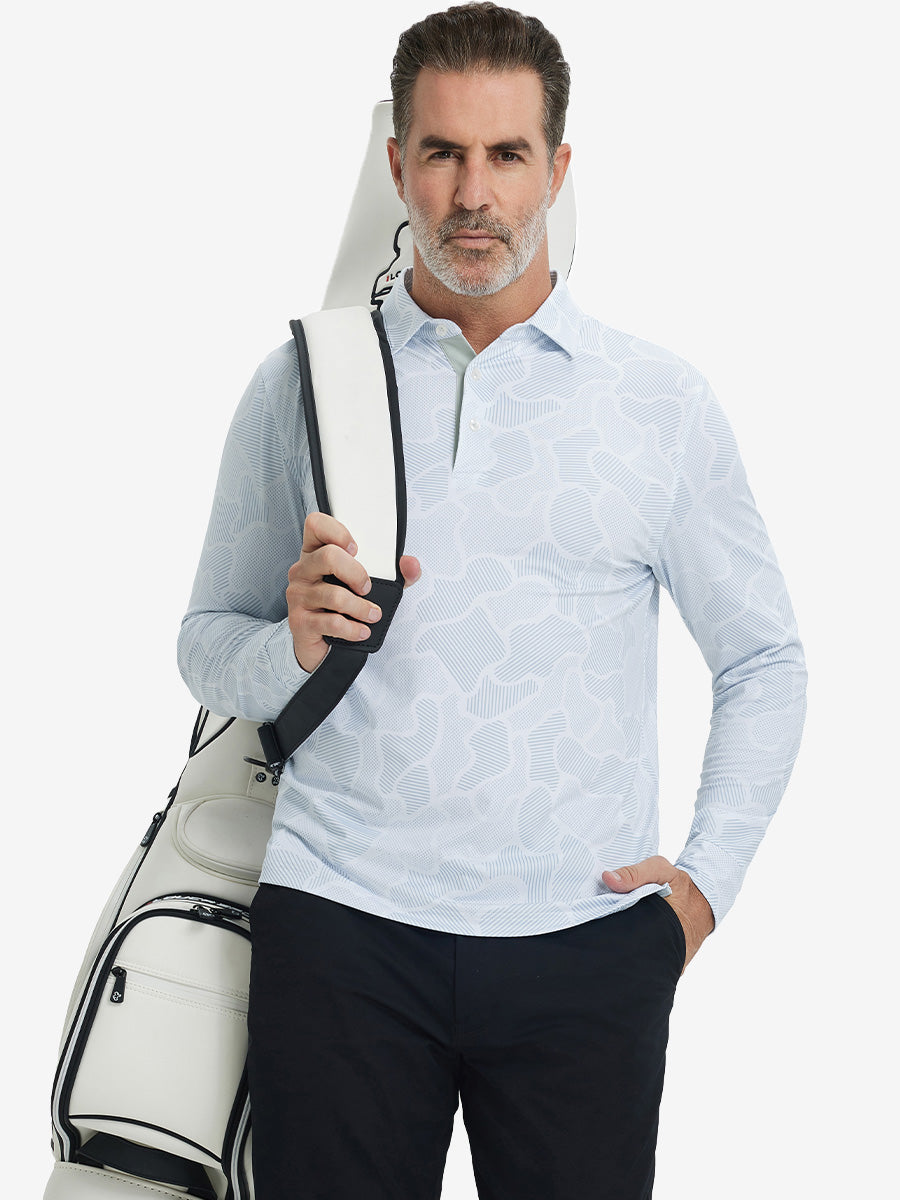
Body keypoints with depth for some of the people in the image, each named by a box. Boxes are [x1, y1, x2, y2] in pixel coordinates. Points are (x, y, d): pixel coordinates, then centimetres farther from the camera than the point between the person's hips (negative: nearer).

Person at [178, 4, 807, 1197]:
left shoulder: (663, 401, 8)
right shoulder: (301, 384, 8)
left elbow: (765, 661, 14)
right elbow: (206, 643, 11)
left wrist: (709, 875, 4)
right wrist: (295, 647, -10)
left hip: (585, 947, 0)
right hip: (341, 924, 0)